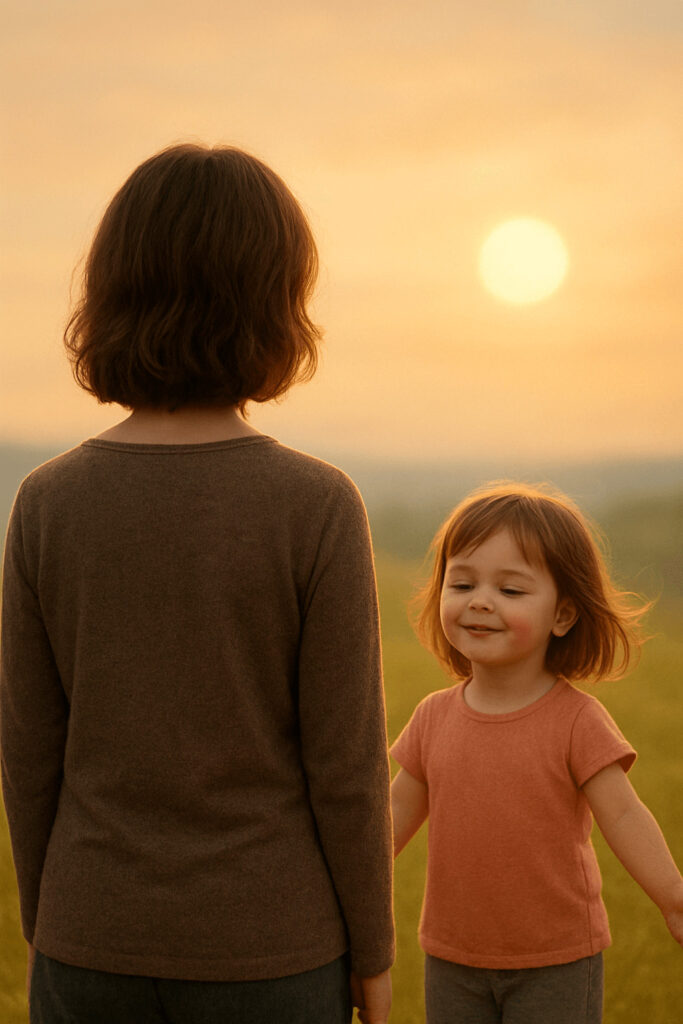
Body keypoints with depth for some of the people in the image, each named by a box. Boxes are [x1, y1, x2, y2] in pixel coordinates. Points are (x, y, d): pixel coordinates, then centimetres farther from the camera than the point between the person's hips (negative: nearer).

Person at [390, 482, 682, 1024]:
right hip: (453, 961, 4)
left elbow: (623, 815, -15)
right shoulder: (435, 716, -1)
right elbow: (400, 808, 10)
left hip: (556, 965, -4)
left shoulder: (576, 720, -13)